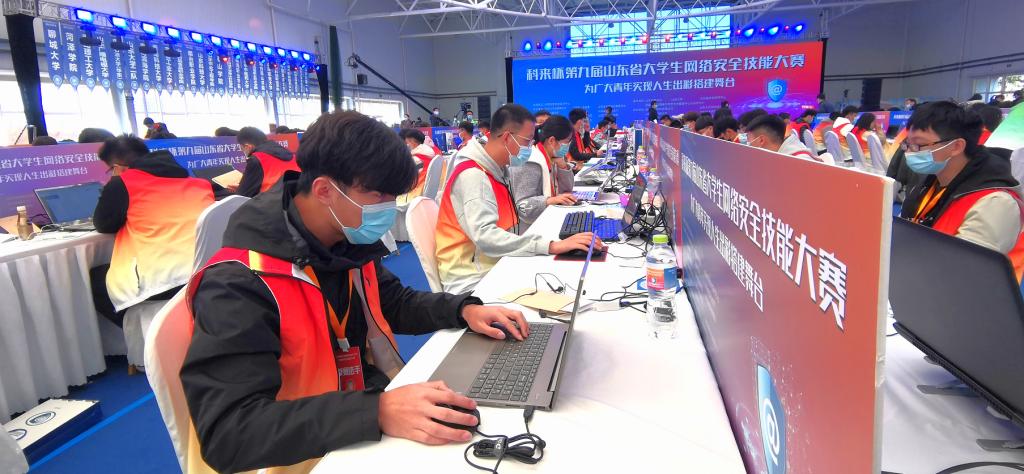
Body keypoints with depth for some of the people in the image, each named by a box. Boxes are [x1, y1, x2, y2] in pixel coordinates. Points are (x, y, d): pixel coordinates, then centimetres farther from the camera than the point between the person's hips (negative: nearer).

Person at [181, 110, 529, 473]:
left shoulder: (350, 242, -2)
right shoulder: (239, 285, -24)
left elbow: (392, 303, 13)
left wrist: (463, 310, -4)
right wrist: (376, 412, -40)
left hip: (368, 397, 7)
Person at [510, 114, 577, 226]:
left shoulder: (552, 158, 7)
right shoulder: (530, 164, -21)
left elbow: (567, 190, 11)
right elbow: (523, 206, -26)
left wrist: (563, 165, -4)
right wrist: (551, 200, -40)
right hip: (531, 225, -9)